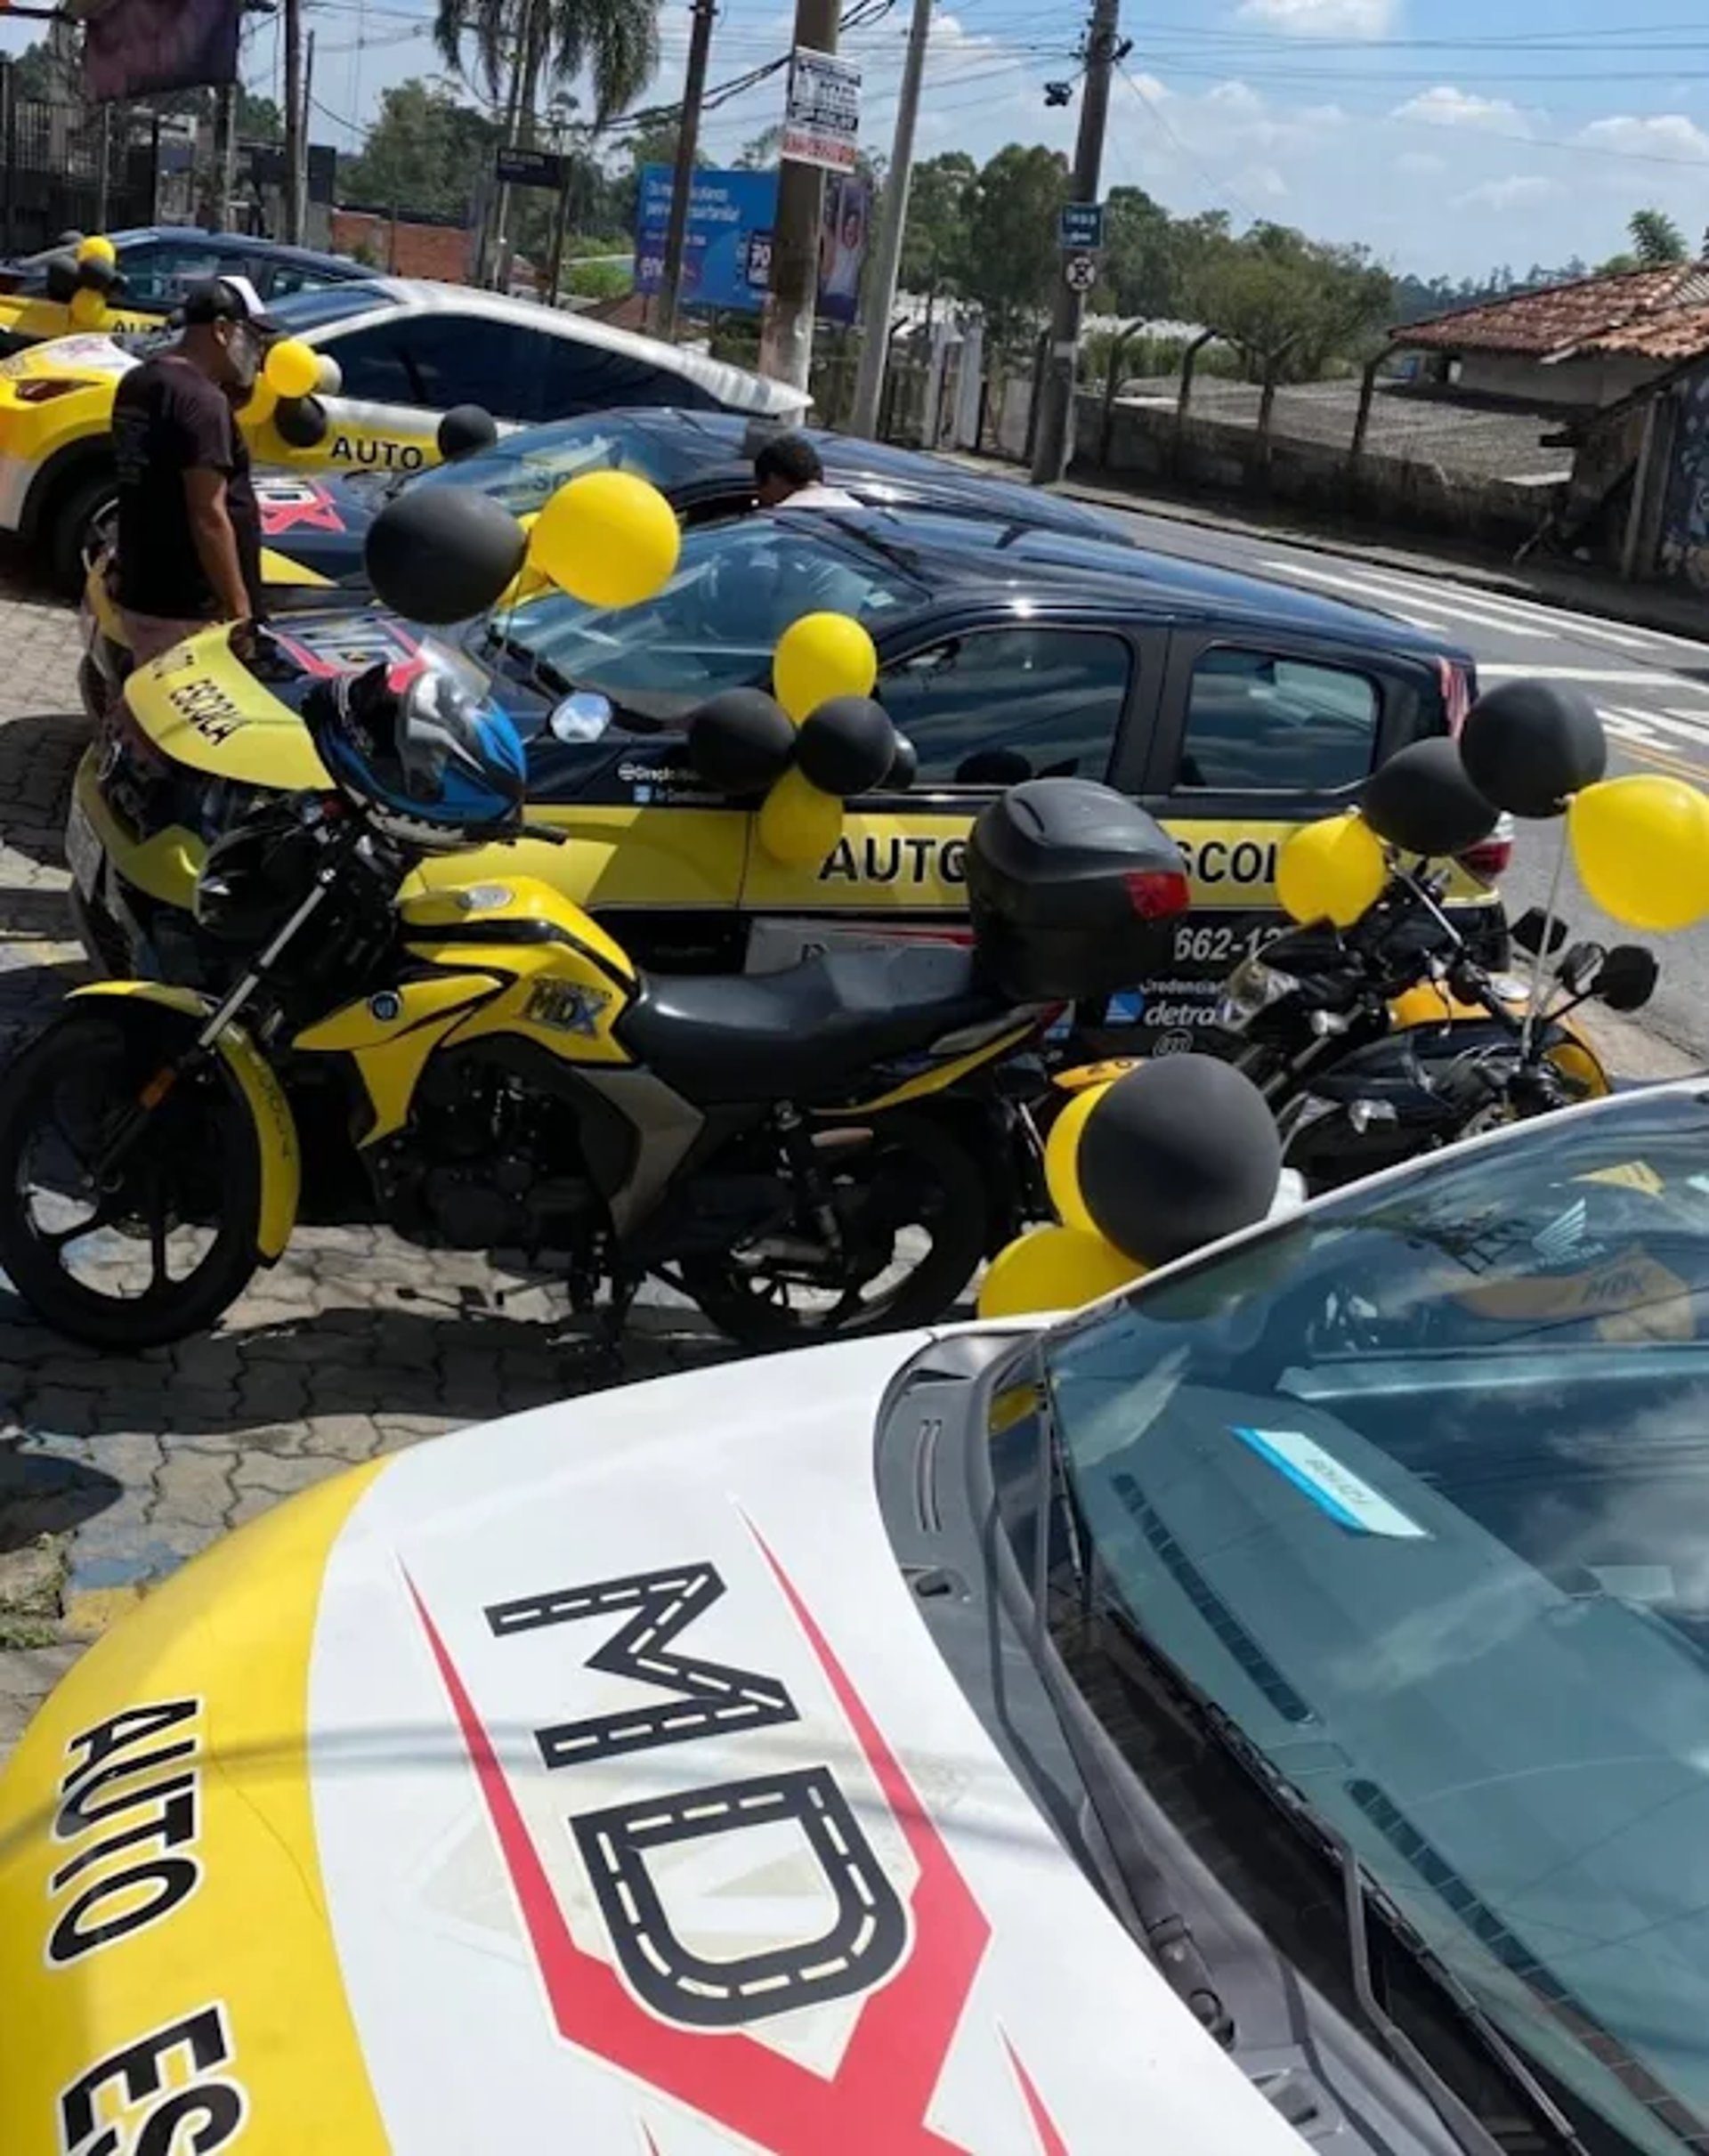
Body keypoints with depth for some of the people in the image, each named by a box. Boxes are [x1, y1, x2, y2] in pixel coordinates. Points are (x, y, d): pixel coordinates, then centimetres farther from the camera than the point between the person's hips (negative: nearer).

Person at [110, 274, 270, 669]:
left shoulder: (138, 383, 11)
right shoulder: (201, 399, -18)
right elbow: (209, 517, -22)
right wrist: (241, 610, -19)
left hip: (141, 593, 10)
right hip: (190, 608, -10)